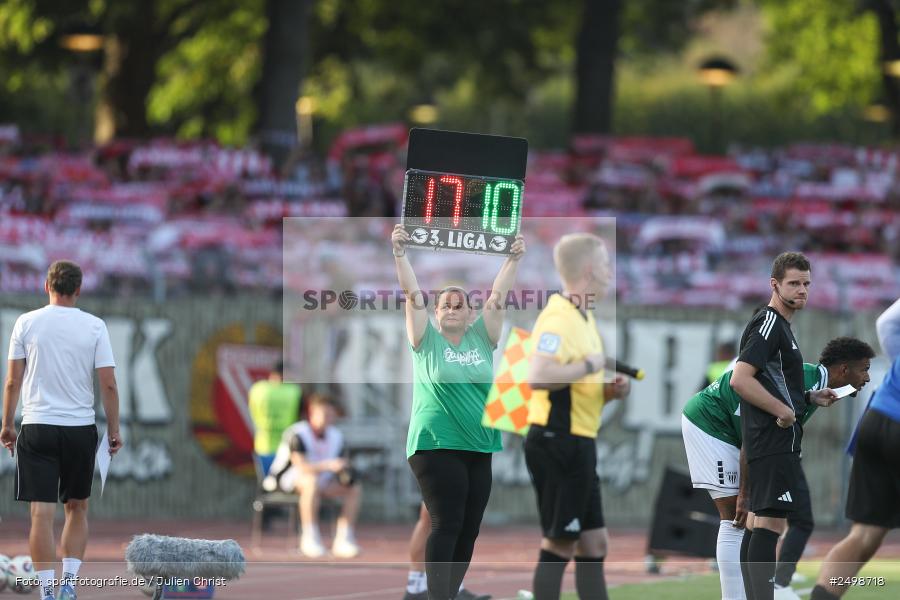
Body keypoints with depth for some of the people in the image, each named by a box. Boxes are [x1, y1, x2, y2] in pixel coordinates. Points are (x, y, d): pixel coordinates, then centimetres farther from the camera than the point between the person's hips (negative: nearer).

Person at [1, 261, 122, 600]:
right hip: (81, 429, 1)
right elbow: (108, 384, -2)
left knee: (42, 513, -3)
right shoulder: (94, 326, 0)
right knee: (77, 508, 18)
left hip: (37, 428, -1)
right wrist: (114, 430, 6)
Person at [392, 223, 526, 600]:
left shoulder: (481, 339, 11)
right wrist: (400, 254, -14)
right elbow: (413, 294, -6)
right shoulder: (427, 341, 2)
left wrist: (514, 259, -2)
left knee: (468, 530, 7)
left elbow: (498, 296, 7)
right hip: (436, 446, -5)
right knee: (446, 525, -11)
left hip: (478, 450, 5)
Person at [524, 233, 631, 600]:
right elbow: (538, 376, -32)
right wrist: (590, 366, -20)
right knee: (559, 544, -6)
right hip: (559, 442, -10)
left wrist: (610, 389, 7)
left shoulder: (582, 317, 17)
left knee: (594, 544, 11)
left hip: (577, 444, 10)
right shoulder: (559, 318, -16)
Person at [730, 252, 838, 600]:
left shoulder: (778, 325, 19)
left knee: (757, 521, 11)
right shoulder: (769, 324, -13)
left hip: (765, 439, 11)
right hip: (775, 440, -11)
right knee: (771, 522, -14)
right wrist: (784, 411, -19)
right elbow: (740, 379, -23)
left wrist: (809, 398, 17)